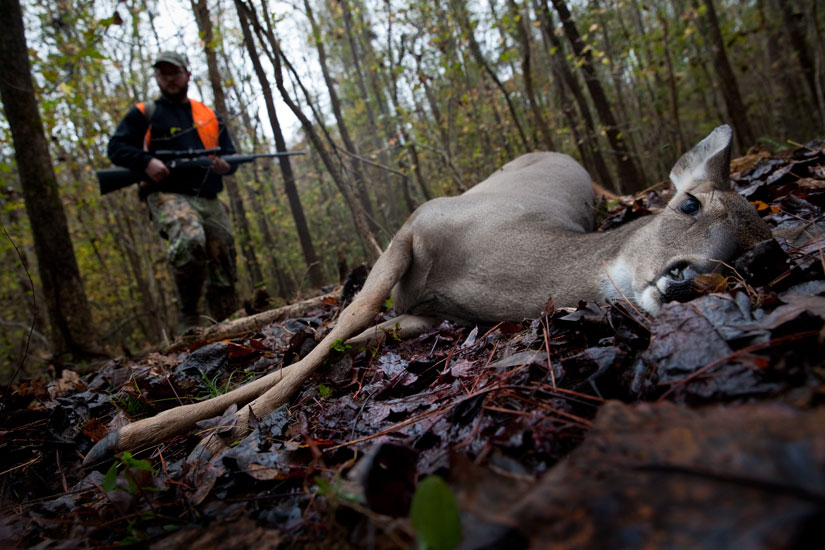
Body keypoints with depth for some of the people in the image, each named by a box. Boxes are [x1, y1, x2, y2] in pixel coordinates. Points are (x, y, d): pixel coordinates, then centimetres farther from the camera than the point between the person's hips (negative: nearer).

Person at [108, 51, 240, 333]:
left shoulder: (208, 115, 23)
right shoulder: (144, 114, 13)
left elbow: (229, 152, 23)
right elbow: (116, 148, 8)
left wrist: (225, 164, -3)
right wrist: (146, 162, -12)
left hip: (209, 201, 4)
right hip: (168, 196, -4)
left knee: (224, 275, -2)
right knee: (190, 241, -35)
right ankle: (187, 315, -18)